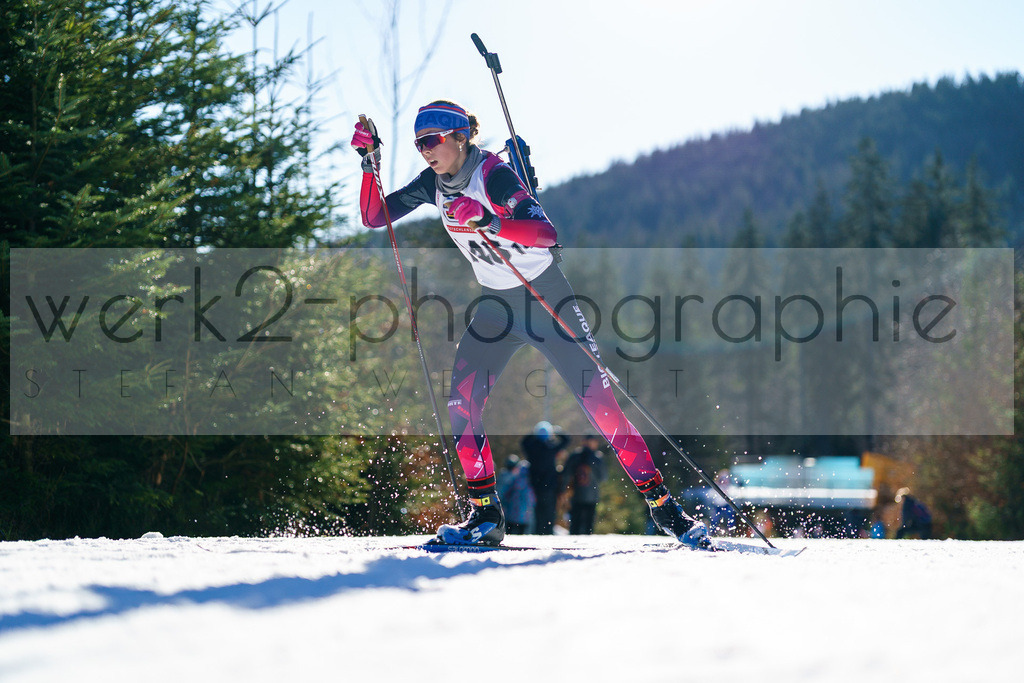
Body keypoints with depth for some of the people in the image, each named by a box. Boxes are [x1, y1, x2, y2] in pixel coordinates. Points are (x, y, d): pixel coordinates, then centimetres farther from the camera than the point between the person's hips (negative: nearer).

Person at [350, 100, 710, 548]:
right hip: (497, 305, 6)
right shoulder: (433, 183, -1)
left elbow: (546, 232, -35)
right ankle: (485, 515, -1)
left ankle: (662, 504, -6)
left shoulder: (494, 174, -22)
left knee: (595, 397, -12)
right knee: (461, 399, -10)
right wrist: (370, 161, -10)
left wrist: (488, 222, -50)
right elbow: (374, 217, 2)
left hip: (547, 296, -6)